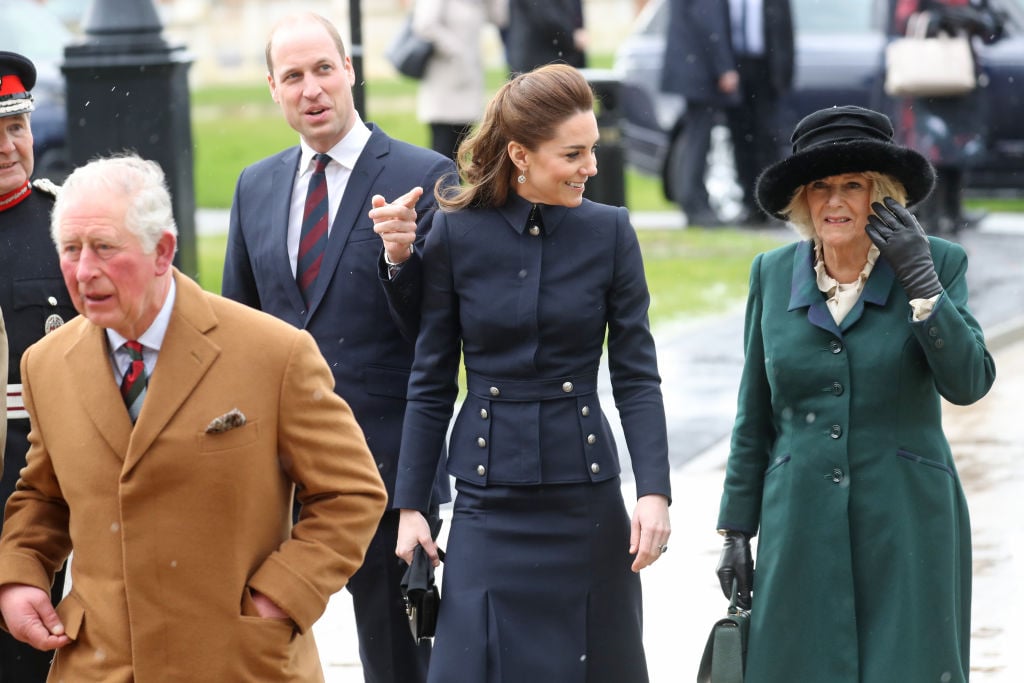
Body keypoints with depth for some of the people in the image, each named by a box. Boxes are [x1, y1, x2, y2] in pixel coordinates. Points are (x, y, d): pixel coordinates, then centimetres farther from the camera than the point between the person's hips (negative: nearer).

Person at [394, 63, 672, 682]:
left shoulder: (609, 232, 0)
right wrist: (411, 505, 0)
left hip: (586, 494, 1)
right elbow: (431, 383, 3)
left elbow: (636, 377, 0)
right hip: (490, 500, -1)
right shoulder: (456, 232, -2)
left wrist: (654, 491, -11)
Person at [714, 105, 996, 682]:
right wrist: (736, 529, 9)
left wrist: (922, 283, -20)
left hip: (906, 526, -2)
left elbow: (968, 384, -12)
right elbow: (755, 416, 11)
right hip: (802, 526, 2)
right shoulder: (772, 274, 5)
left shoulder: (937, 264, -1)